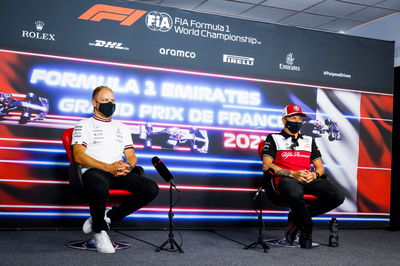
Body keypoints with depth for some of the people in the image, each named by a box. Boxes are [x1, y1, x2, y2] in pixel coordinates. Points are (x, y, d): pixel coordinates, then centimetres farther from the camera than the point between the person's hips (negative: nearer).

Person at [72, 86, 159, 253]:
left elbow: (132, 156, 20)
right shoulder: (85, 125, 11)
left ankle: (108, 217, -6)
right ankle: (99, 230, -12)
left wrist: (128, 166, -7)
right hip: (94, 171, -5)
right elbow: (79, 156, -4)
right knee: (100, 187, -42)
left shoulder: (122, 128, 28)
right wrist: (109, 167, -16)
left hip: (120, 173, 5)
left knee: (151, 189, -20)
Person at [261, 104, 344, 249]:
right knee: (296, 194, -42)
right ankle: (306, 225, -11)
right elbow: (266, 166, -1)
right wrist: (292, 174, -13)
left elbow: (320, 167, 22)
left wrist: (315, 174, -5)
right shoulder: (274, 138, 14)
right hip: (285, 178, -5)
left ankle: (296, 218, -6)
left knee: (337, 196, -22)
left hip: (308, 179, 5)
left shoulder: (309, 140, 28)